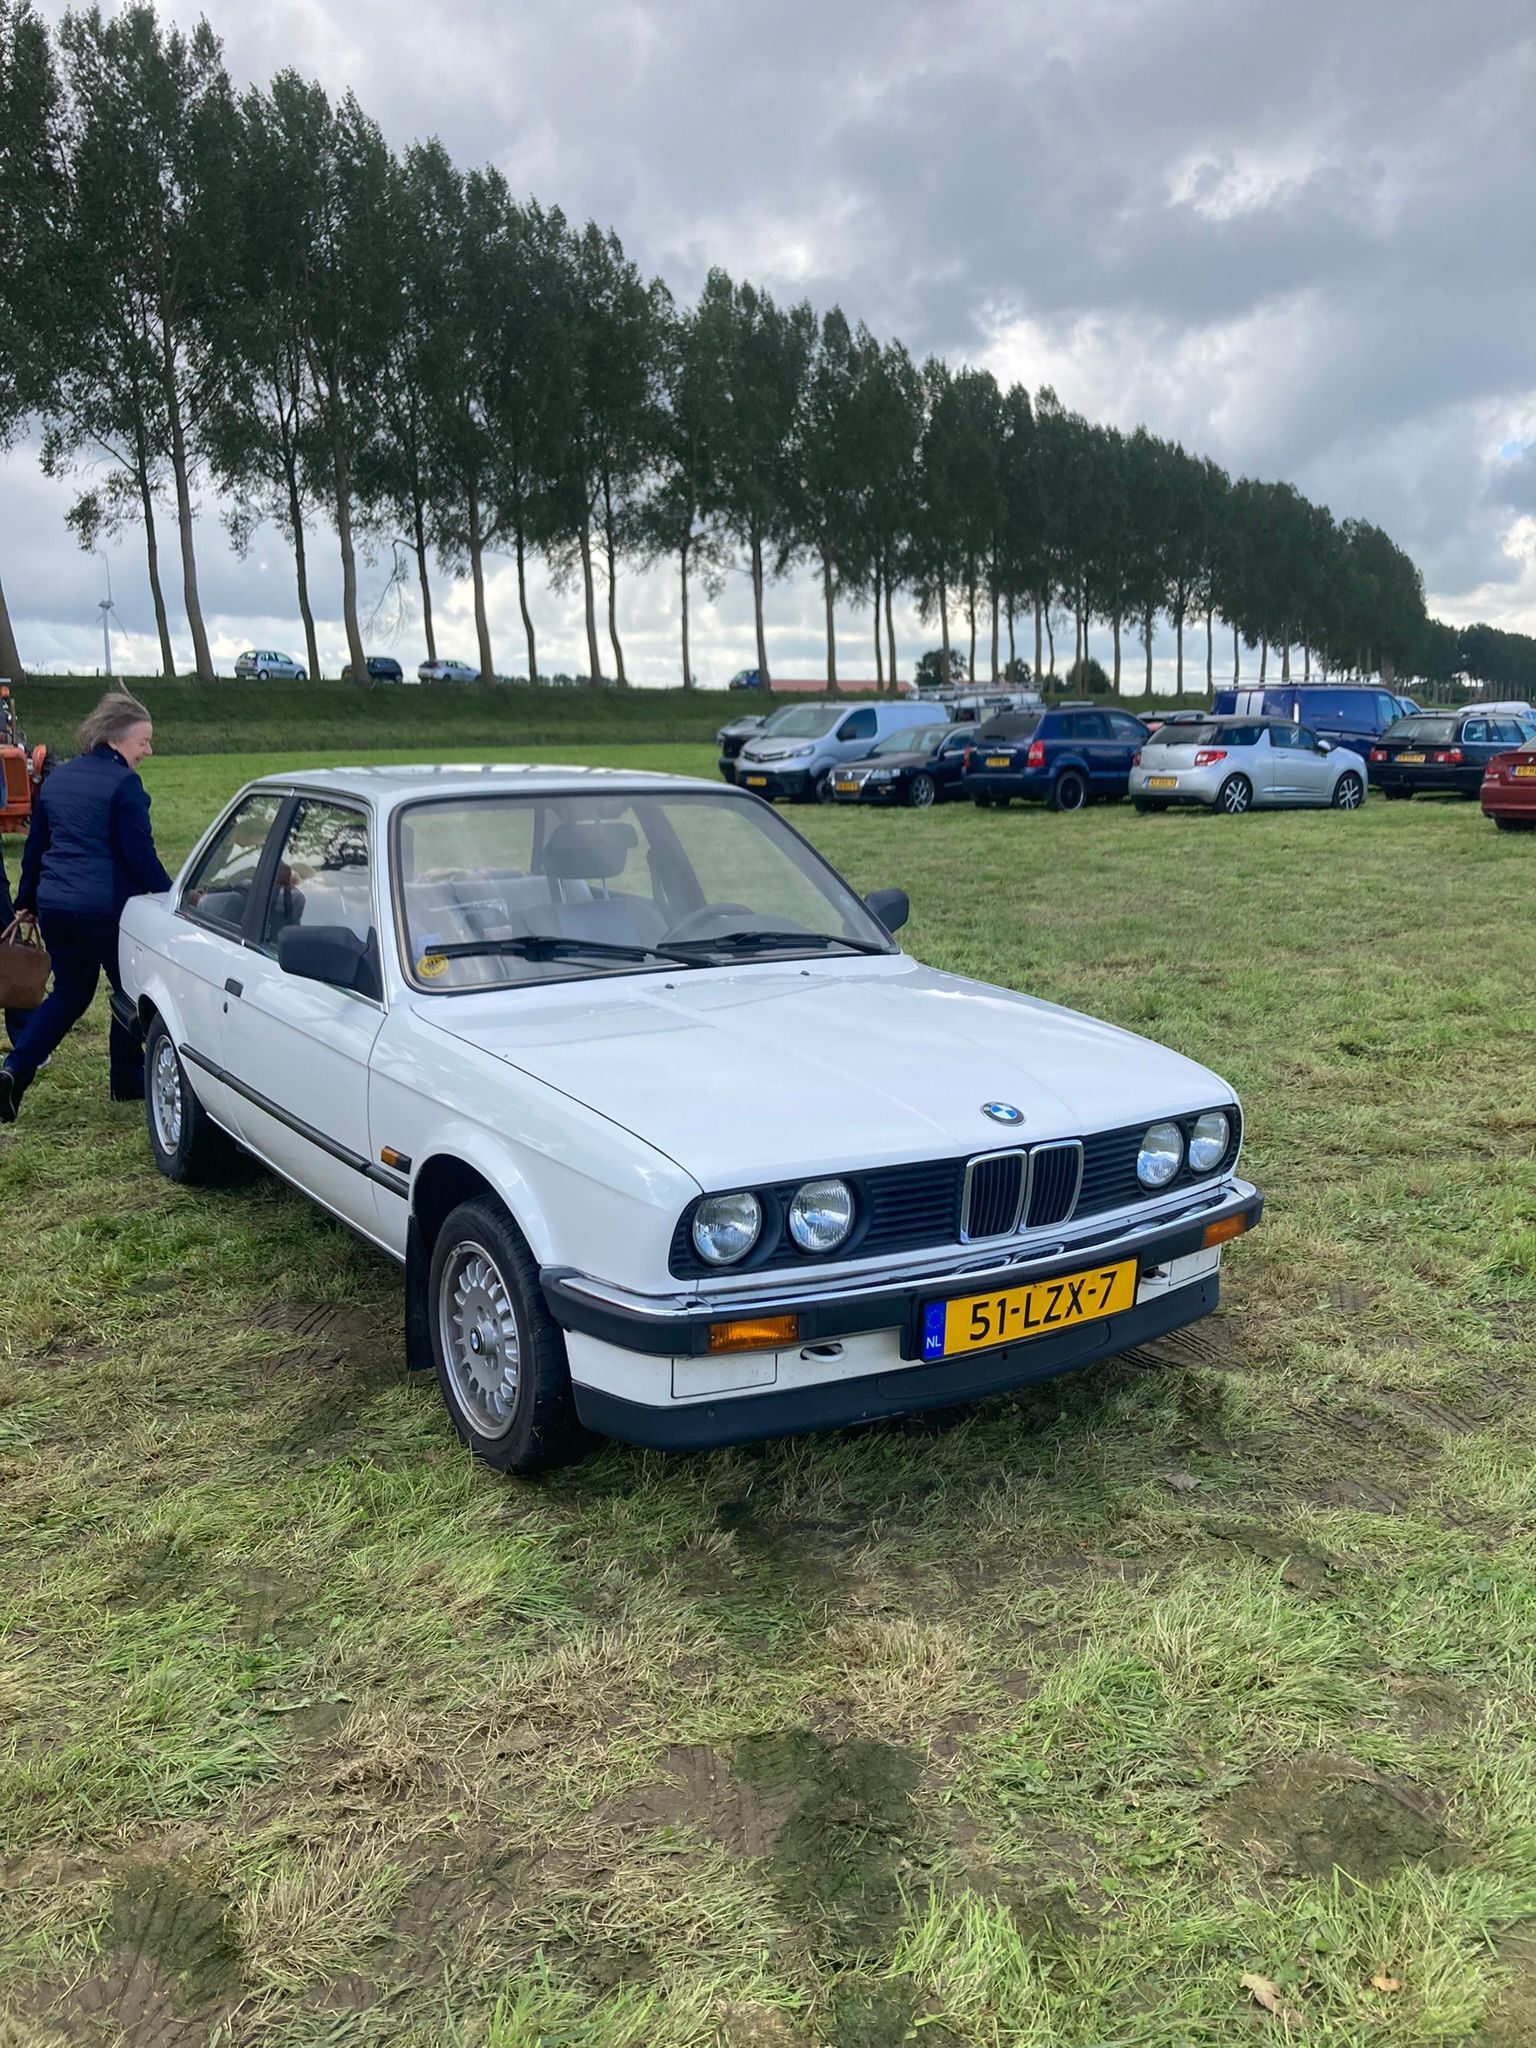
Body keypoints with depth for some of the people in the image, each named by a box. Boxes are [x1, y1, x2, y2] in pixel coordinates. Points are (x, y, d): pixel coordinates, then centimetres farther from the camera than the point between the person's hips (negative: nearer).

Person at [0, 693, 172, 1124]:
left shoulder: (57, 778, 12)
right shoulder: (124, 784, -11)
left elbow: (35, 846, 18)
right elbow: (140, 854, -14)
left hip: (55, 906, 7)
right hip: (108, 907, -7)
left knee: (69, 992, 19)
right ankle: (127, 1083, 22)